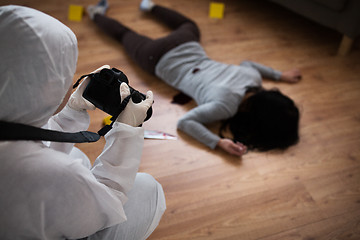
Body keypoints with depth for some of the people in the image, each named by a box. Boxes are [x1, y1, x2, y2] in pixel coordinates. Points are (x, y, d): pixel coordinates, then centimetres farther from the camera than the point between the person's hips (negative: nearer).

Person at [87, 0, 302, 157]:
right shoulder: (226, 105, -37)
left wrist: (280, 75, 13)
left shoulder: (254, 77, -17)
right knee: (125, 35, 25)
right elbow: (184, 122, -35)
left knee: (189, 26, 41)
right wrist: (219, 143, -44)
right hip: (159, 61, -4)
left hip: (190, 47, 5)